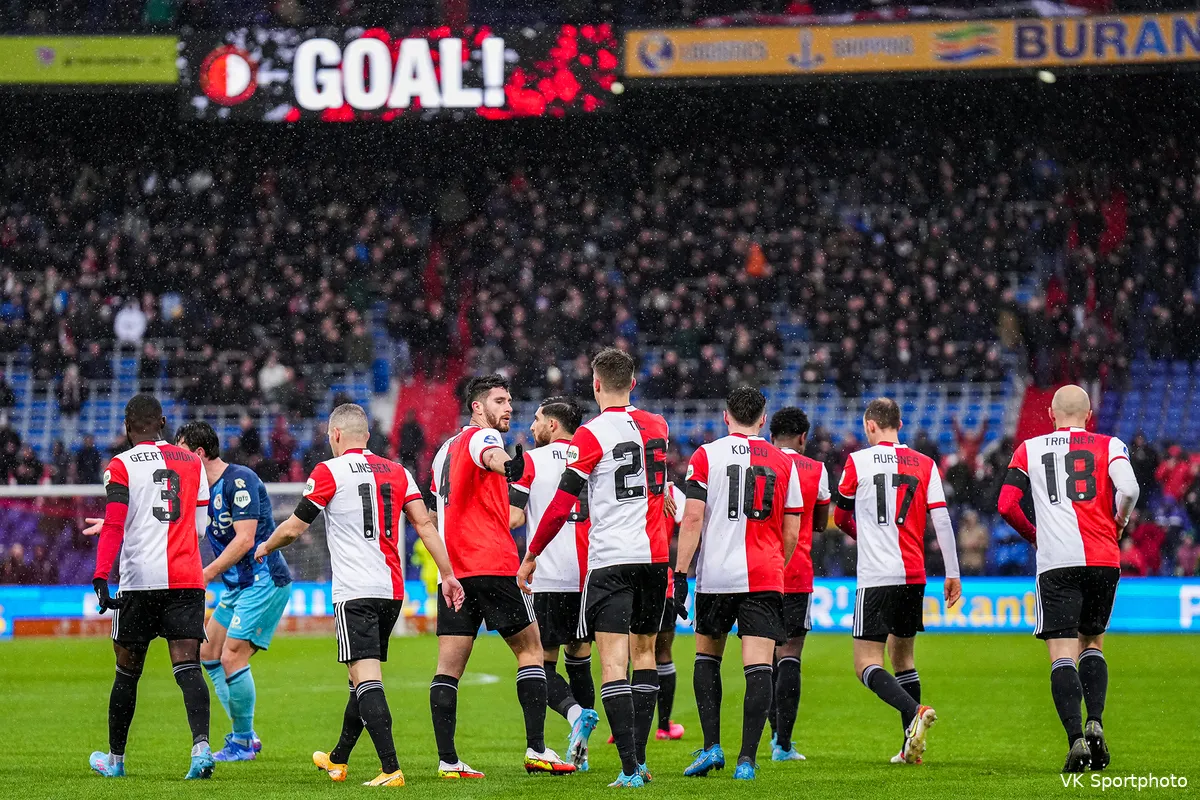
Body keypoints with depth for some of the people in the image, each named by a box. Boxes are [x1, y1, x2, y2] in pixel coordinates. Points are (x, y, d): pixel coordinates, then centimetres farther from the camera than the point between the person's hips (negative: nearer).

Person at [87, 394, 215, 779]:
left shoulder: (121, 466, -1)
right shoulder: (192, 462, 12)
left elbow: (114, 526, -11)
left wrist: (101, 576, -15)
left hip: (139, 579, -2)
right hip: (186, 579, 2)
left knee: (127, 671, 9)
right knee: (187, 665, -4)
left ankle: (115, 758, 21)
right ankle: (201, 745, -25)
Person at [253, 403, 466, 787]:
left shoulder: (329, 472, -4)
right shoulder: (396, 472, 12)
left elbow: (294, 528, 1)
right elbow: (424, 523, 6)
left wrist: (266, 547, 21)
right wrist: (447, 575, 7)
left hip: (355, 593, -7)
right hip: (392, 590, 7)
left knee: (367, 680, -12)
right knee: (363, 676, 20)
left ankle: (391, 769, -24)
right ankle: (338, 760, 35)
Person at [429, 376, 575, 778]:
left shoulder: (446, 449, 20)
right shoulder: (481, 436, -5)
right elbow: (490, 455, -32)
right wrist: (506, 465, -54)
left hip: (453, 570, 7)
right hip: (492, 565, -7)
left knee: (449, 665, 2)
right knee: (531, 648, 3)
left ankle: (447, 760, -5)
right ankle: (536, 749, -3)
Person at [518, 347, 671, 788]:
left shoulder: (591, 435, -10)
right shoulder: (657, 426, 8)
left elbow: (560, 508, -10)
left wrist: (530, 556, 1)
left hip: (611, 558, -6)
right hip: (654, 554, 6)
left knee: (613, 661, -8)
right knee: (644, 651, 17)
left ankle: (630, 768, -17)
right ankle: (639, 757, 16)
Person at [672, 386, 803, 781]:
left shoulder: (706, 455, 2)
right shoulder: (783, 463, 8)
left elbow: (692, 519, -6)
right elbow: (791, 534, 10)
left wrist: (680, 574, -5)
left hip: (715, 576, 0)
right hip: (765, 579, 0)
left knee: (707, 657, 17)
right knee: (758, 667, -4)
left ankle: (712, 746, 7)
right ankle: (747, 759, -13)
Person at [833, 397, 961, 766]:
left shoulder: (858, 461, 0)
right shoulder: (925, 465, 8)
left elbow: (841, 517, 13)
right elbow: (942, 520, 3)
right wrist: (953, 573, 7)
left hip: (876, 576, -5)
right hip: (914, 576, 5)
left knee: (866, 663, -5)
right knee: (902, 655, 18)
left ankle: (914, 711, -31)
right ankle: (912, 747, 12)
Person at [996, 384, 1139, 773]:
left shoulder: (1029, 450, 12)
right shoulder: (1109, 446, 10)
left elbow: (1007, 505, 6)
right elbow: (1128, 490, -7)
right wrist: (1118, 524, 12)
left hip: (1056, 563, -1)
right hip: (1103, 559, 1)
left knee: (1062, 653, -4)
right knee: (1092, 642, 20)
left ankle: (1076, 738, -21)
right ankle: (1095, 723, 1)